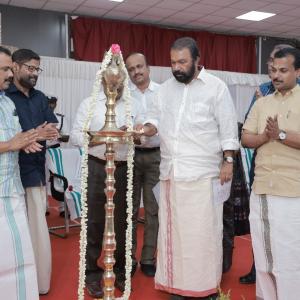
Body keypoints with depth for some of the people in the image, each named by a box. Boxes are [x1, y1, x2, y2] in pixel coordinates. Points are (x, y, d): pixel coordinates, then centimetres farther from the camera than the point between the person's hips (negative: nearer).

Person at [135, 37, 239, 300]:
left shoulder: (216, 87, -1)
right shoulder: (166, 88, 13)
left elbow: (228, 128, -2)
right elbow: (156, 118, 14)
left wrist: (228, 161, -7)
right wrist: (147, 127, -8)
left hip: (203, 172, -5)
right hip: (170, 171, 5)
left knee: (202, 231, 0)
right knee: (172, 229, 9)